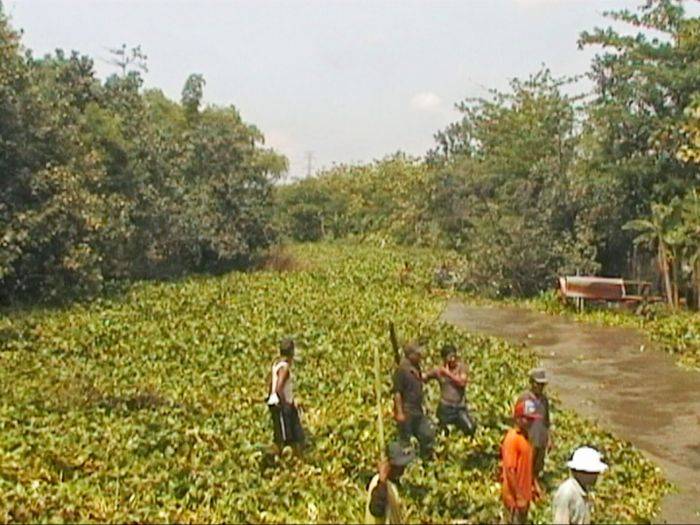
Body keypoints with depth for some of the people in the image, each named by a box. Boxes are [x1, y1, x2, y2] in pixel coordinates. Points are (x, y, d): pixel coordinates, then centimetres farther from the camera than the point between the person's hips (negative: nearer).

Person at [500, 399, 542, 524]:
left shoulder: (525, 436, 5)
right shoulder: (512, 438, -23)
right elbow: (509, 470, -24)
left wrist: (534, 486, 16)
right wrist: (518, 497, -22)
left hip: (524, 493, 9)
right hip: (514, 495, -9)